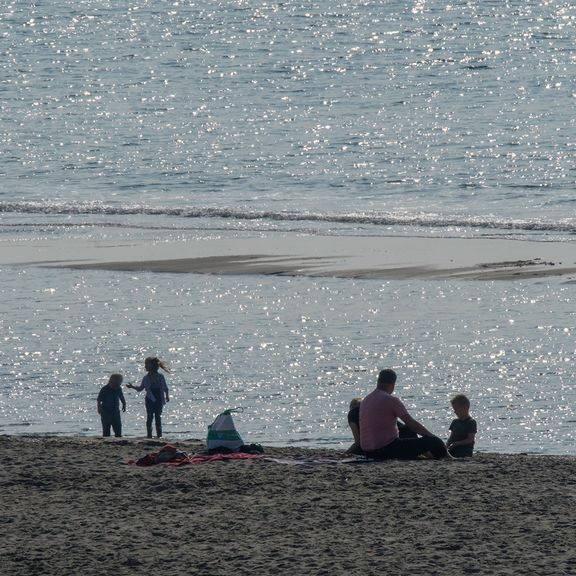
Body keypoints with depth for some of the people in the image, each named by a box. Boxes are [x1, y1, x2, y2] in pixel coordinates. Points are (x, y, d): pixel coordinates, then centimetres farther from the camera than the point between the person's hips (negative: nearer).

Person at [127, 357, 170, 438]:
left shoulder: (160, 377, -1)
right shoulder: (146, 378, 4)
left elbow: (165, 388, 7)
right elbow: (140, 388, 14)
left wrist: (167, 396, 2)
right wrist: (132, 387, 1)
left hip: (159, 400, -1)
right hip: (150, 400, 1)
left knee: (158, 418, 3)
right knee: (149, 417, -3)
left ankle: (159, 435, 9)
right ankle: (149, 434, 0)